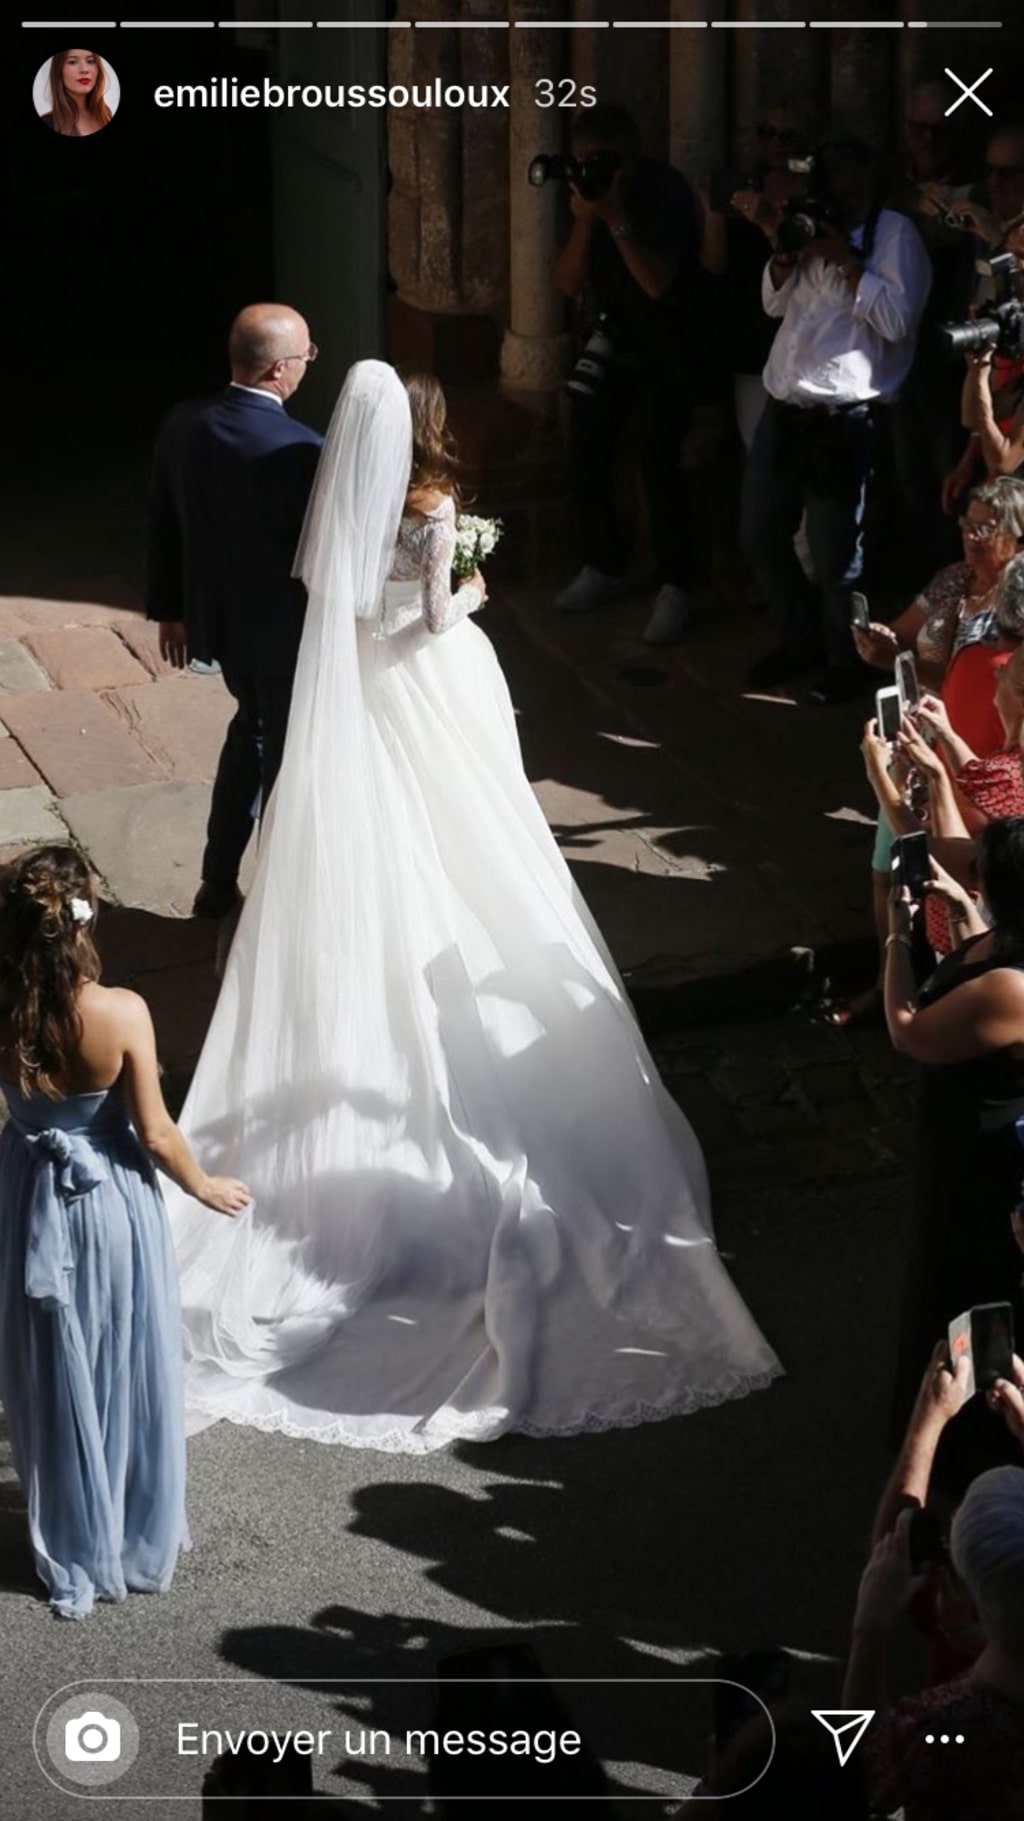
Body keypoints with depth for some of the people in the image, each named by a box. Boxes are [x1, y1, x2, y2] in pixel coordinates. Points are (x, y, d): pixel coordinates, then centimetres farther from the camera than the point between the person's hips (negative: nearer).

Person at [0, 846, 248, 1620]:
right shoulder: (121, 1013, -26)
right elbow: (155, 1132, -16)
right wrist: (204, 1185, 1)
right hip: (115, 1206, -2)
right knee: (131, 1374, 19)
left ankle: (74, 1559, 33)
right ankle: (142, 1543, 36)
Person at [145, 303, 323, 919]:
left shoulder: (184, 425, -8)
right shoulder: (301, 451, -28)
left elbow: (162, 524, 3)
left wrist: (169, 608, 16)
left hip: (215, 617, 7)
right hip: (287, 631, -6)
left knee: (253, 726, 28)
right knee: (287, 756, 13)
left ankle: (219, 883, 35)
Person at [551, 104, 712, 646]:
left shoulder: (666, 192, -18)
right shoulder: (590, 191, -2)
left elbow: (658, 282, -28)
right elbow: (569, 282, -6)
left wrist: (617, 219, -34)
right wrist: (584, 222, -22)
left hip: (667, 346, -6)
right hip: (610, 337, 6)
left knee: (657, 463, -17)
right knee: (586, 458, 2)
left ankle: (675, 588, -10)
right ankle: (604, 567, 20)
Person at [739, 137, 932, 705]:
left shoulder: (893, 232, -4)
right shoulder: (816, 226, 19)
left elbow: (897, 320, -14)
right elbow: (774, 304, 20)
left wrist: (846, 260, -13)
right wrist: (782, 250, 2)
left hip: (840, 419, -8)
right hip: (782, 409, 8)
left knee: (834, 555, 0)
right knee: (760, 537, 17)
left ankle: (844, 663, 19)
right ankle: (802, 640, 36)